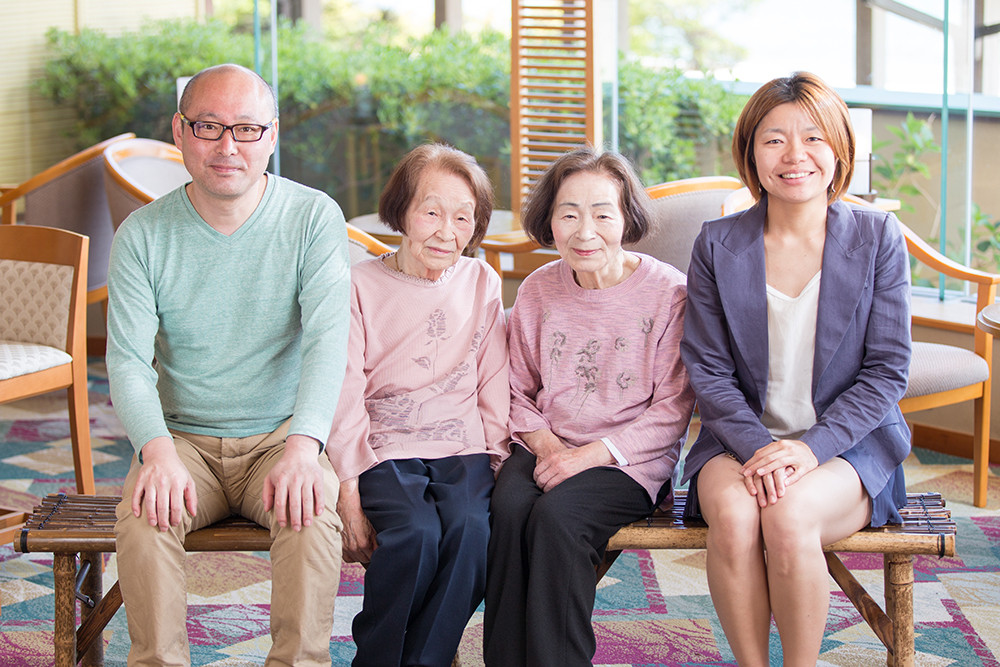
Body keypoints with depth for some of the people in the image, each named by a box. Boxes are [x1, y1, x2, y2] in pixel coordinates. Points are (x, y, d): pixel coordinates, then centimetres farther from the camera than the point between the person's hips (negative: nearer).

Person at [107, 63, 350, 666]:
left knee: (312, 515, -31)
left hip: (282, 437, -1)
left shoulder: (315, 217, -4)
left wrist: (303, 446, -31)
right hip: (182, 438, 1)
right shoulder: (142, 234, 0)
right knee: (144, 518, -29)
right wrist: (158, 451, -27)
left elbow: (328, 339, -15)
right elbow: (128, 361, -6)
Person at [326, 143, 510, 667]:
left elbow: (495, 388, 12)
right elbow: (345, 396, -2)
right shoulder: (361, 285, 2)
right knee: (415, 532, -31)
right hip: (385, 451, -2)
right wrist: (348, 494, -10)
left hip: (463, 451, 2)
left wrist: (499, 463, 0)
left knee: (471, 527, -30)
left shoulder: (483, 284, 9)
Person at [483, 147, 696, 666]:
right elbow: (519, 391, 15)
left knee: (556, 517, -31)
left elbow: (671, 411, -6)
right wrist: (544, 442, -6)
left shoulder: (667, 292, -7)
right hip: (547, 448, 4)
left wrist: (591, 454, -16)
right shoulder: (538, 291, 7)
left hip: (631, 459, -3)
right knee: (508, 510, -28)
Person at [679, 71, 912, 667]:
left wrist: (811, 447, -15)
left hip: (849, 445, -1)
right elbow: (709, 371, 1)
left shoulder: (877, 238, 0)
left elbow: (887, 371, -2)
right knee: (733, 515, -32)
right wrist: (759, 447, -16)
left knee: (789, 518, -32)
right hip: (743, 437, 1)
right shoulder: (719, 245, 4)